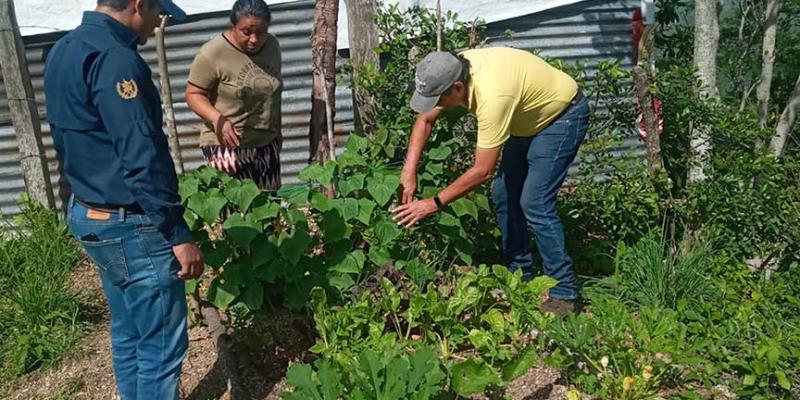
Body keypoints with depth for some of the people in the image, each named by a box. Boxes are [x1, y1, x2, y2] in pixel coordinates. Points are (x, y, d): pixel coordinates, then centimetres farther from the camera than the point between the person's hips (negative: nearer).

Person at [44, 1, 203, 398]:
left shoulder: (62, 51, 12)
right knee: (161, 347, 1)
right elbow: (141, 160, -25)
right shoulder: (114, 58, -21)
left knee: (127, 334, 21)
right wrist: (178, 234, -22)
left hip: (87, 214, 10)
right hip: (131, 227, -10)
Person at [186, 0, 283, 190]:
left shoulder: (272, 45, 4)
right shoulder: (212, 53, -14)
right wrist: (217, 119, -28)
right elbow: (193, 94, -10)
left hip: (266, 144, 6)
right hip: (227, 146, -6)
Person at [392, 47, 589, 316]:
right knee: (504, 196, 5)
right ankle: (519, 276, 19)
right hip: (530, 116, 9)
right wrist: (409, 170, -12)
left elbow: (483, 171, -34)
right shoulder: (452, 71, -16)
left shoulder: (493, 96, -40)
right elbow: (425, 120, -2)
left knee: (534, 203, -16)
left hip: (563, 115, -9)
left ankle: (563, 292, -3)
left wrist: (434, 204, -28)